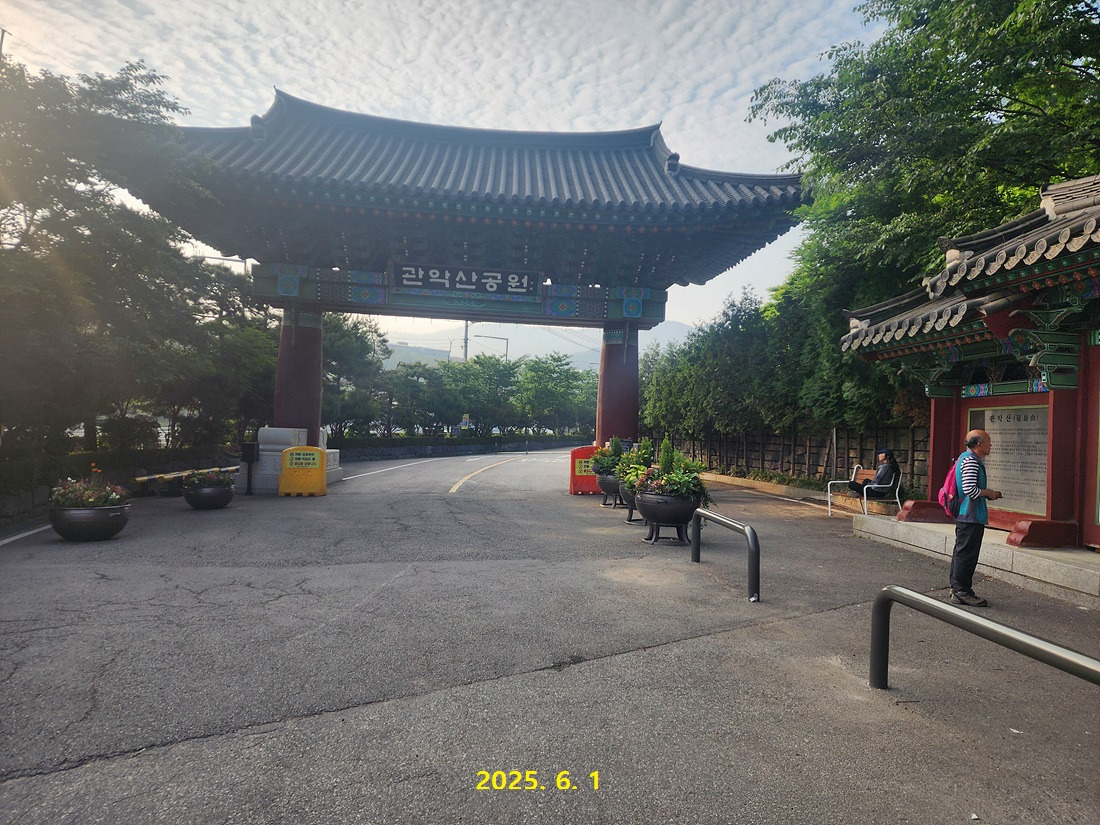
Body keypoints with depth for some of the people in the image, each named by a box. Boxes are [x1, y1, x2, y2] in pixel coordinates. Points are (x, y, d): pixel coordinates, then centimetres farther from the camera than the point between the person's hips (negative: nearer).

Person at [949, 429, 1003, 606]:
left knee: (962, 552, 15)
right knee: (967, 553, -5)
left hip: (965, 516, 11)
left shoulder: (967, 458, 17)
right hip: (971, 517, -11)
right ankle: (962, 591, 0)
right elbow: (970, 490, -24)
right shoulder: (970, 461, -16)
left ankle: (957, 589, 22)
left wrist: (987, 494, 15)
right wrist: (988, 493, -8)